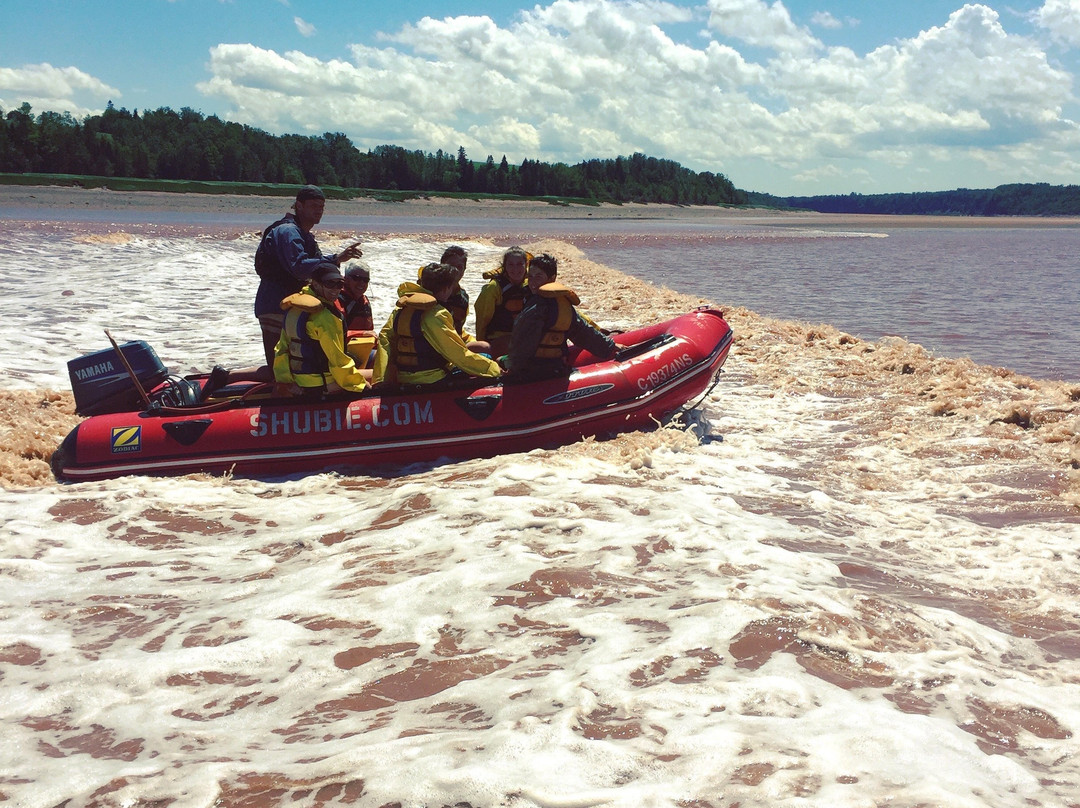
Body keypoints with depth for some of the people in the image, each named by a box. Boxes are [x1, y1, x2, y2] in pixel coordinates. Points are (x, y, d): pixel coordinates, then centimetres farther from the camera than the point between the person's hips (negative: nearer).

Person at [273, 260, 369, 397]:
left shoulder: (293, 308, 8)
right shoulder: (323, 315, -21)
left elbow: (282, 349, 13)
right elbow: (338, 360, -19)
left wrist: (284, 381, 18)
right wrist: (360, 386, -11)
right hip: (323, 387, -9)